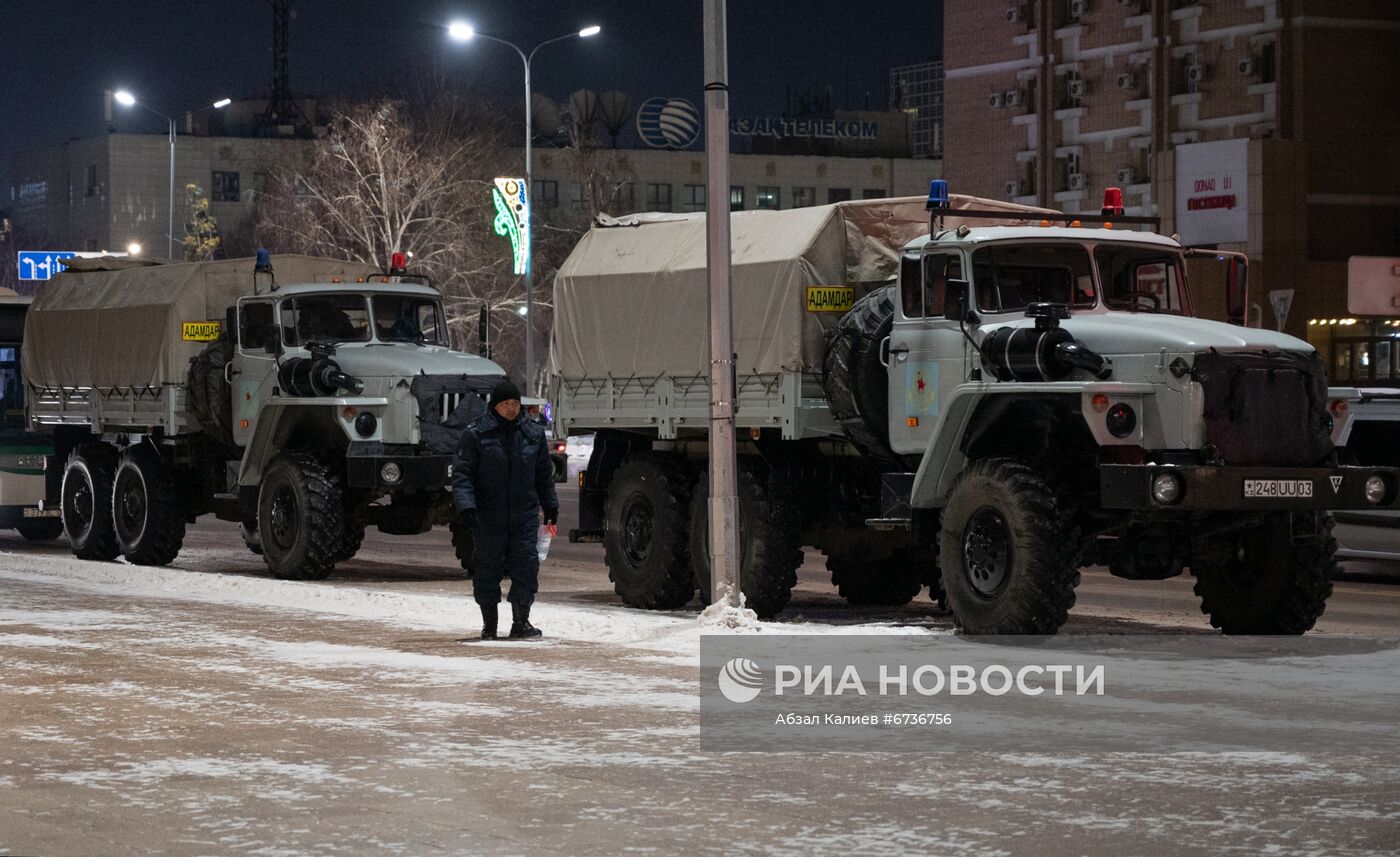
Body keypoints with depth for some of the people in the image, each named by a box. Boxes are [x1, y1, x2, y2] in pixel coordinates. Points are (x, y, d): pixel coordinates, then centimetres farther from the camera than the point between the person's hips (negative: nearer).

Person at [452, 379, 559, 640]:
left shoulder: (533, 433, 9)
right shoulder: (475, 435, -3)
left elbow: (544, 474, 19)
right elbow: (462, 473, -7)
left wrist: (550, 506, 22)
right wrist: (465, 505, -19)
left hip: (525, 515, 3)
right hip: (488, 517, -3)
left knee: (526, 564, -5)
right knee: (488, 568, 2)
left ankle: (521, 621, 1)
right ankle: (489, 624, 12)